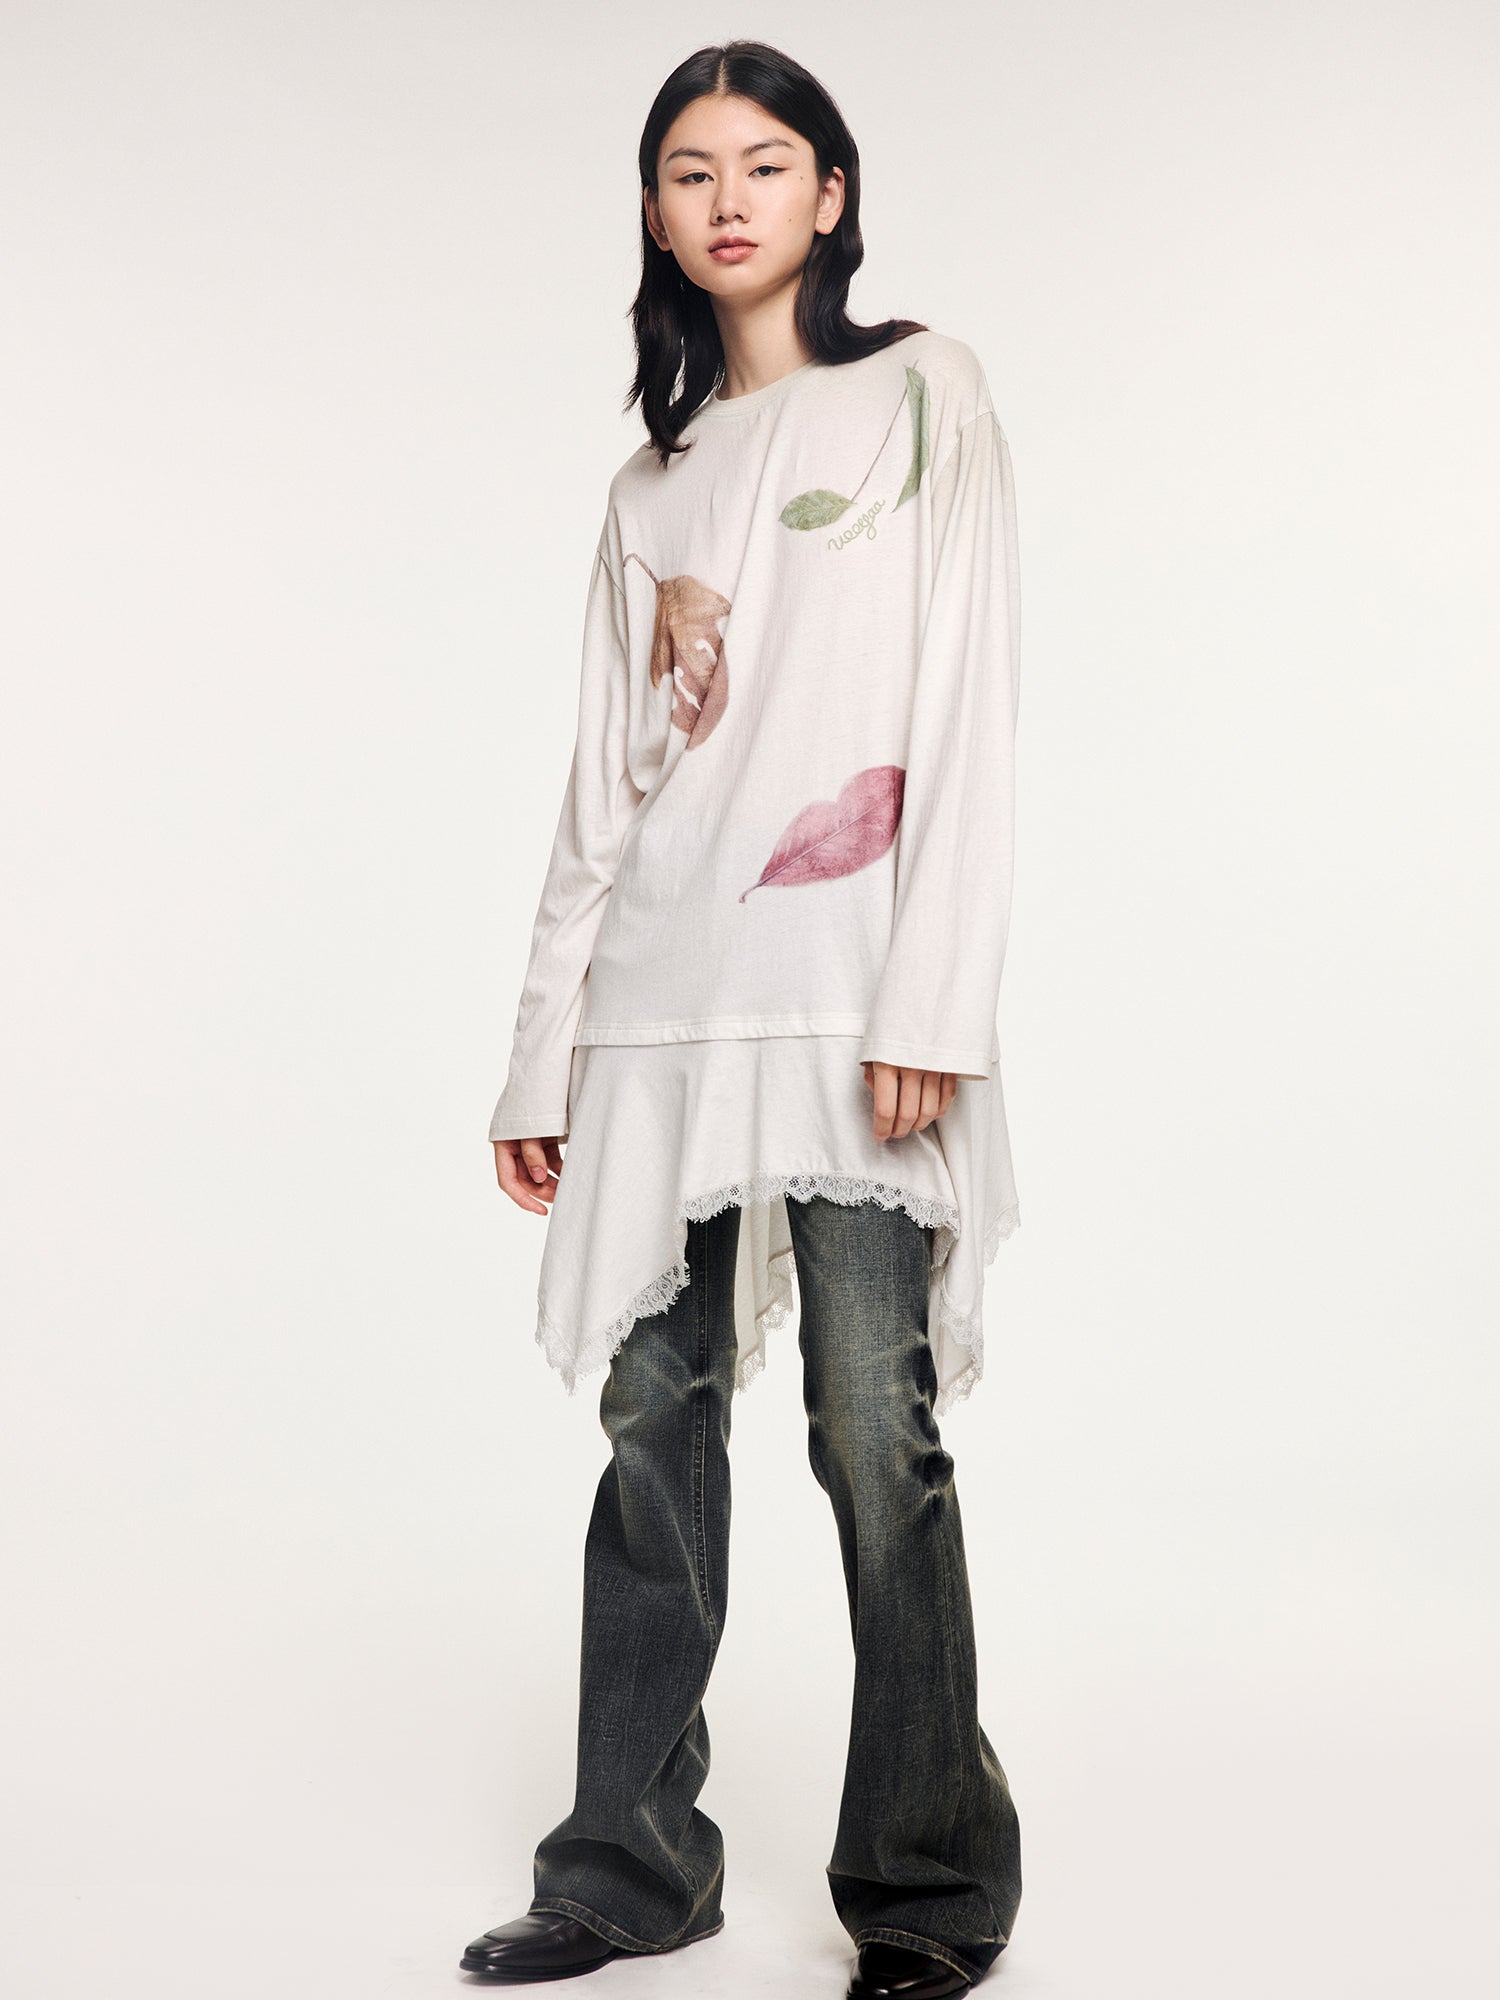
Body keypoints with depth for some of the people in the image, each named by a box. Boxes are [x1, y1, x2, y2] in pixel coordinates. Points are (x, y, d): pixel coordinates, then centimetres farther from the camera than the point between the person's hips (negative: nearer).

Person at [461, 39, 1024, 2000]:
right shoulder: (656, 477, 21)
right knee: (656, 1420, 6)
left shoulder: (921, 396, 7)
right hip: (661, 1001, 5)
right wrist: (542, 1050, 13)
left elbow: (969, 712, -3)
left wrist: (932, 1002, -14)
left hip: (847, 997, -5)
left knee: (875, 1439, -6)